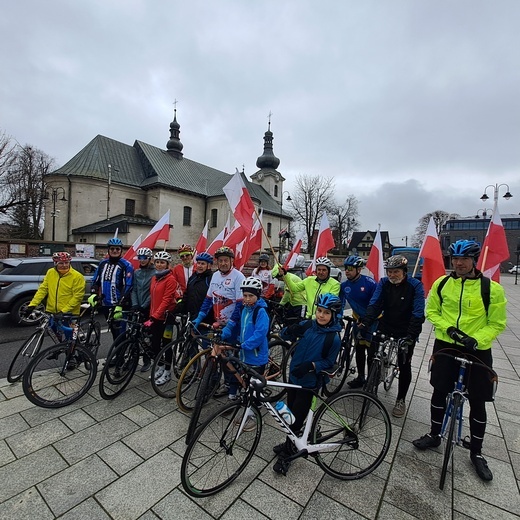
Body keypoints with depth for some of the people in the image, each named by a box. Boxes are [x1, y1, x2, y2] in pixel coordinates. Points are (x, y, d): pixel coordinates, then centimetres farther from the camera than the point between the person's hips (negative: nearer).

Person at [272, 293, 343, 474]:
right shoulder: (308, 325, -7)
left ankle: (286, 454, 29)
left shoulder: (334, 338, -17)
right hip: (293, 376, 5)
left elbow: (329, 362, -12)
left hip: (310, 382, -4)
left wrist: (311, 365, -27)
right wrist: (289, 331, -28)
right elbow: (285, 335, -5)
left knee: (297, 417, 8)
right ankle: (290, 444, 44)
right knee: (290, 413, 19)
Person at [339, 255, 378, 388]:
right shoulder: (344, 285, -5)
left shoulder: (369, 282, -21)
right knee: (359, 349, 14)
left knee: (371, 350, 0)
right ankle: (360, 377, 30)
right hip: (359, 319, 5)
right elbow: (340, 303, 1)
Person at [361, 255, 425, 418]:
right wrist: (365, 323, -30)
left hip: (406, 332, -2)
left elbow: (418, 313, -21)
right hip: (385, 327, 3)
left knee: (404, 365, 5)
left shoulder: (415, 285, -14)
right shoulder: (383, 283, -7)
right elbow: (374, 304, -15)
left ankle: (401, 399, 25)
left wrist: (411, 336, -31)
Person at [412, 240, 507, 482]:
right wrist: (447, 327, -13)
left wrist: (476, 339, -21)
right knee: (439, 392, 13)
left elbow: (497, 324, -6)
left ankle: (476, 452, 34)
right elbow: (431, 311, 4)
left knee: (477, 403, 12)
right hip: (445, 346, 2)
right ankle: (434, 435, 36)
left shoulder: (492, 288, -11)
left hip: (477, 351, -1)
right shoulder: (441, 284, -4)